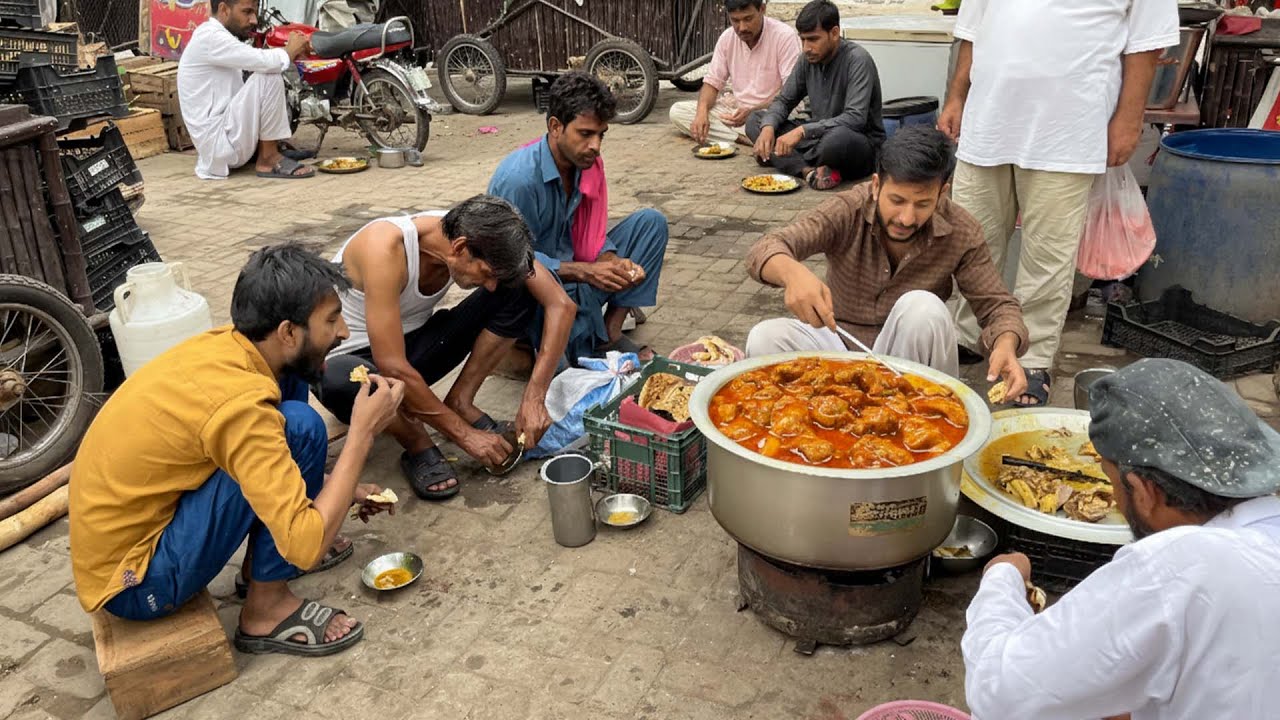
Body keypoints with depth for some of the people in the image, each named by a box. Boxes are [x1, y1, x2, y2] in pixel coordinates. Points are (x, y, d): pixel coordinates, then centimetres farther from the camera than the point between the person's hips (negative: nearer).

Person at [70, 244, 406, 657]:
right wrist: (363, 433, -23)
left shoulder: (223, 345, -3)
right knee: (298, 426, -22)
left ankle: (262, 559, 15)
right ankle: (267, 609, -7)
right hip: (132, 585, -8)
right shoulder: (239, 403, -29)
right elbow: (307, 547, -30)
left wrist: (343, 491, 13)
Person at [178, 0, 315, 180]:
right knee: (270, 76, -20)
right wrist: (290, 50, -6)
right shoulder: (211, 37, -16)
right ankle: (268, 159, -12)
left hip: (225, 133, 10)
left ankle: (261, 149, 12)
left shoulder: (213, 36, 16)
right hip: (220, 143, -10)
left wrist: (289, 54, 1)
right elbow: (264, 62, -26)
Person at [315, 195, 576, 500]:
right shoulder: (385, 247, -33)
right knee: (339, 381, -43)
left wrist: (535, 397, -23)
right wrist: (464, 433, -27)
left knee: (522, 286, -13)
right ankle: (417, 445, -12)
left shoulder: (477, 235, -16)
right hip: (356, 357, -4)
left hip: (414, 344, 5)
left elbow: (561, 304, -16)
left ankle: (460, 401, -6)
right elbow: (393, 369, -35)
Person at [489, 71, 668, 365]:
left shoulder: (588, 163, -2)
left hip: (575, 275, 8)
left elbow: (591, 237, 3)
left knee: (651, 221, -3)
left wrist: (614, 263, -20)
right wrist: (585, 272, -32)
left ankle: (610, 331, -9)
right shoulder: (518, 178, -24)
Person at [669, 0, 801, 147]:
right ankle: (744, 138, -22)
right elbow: (712, 83, 4)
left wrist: (753, 112, -32)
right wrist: (702, 112, -19)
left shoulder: (785, 36, -14)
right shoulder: (727, 38, 2)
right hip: (736, 109, 7)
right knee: (677, 111, -14)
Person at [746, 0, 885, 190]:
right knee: (754, 121, -5)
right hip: (821, 138, 7)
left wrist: (802, 130, -36)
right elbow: (784, 101, 8)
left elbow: (856, 118, -28)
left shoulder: (857, 60, -18)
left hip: (862, 144, -7)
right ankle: (809, 171, -24)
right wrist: (768, 127, -15)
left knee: (839, 137, -43)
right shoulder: (809, 59, 2)